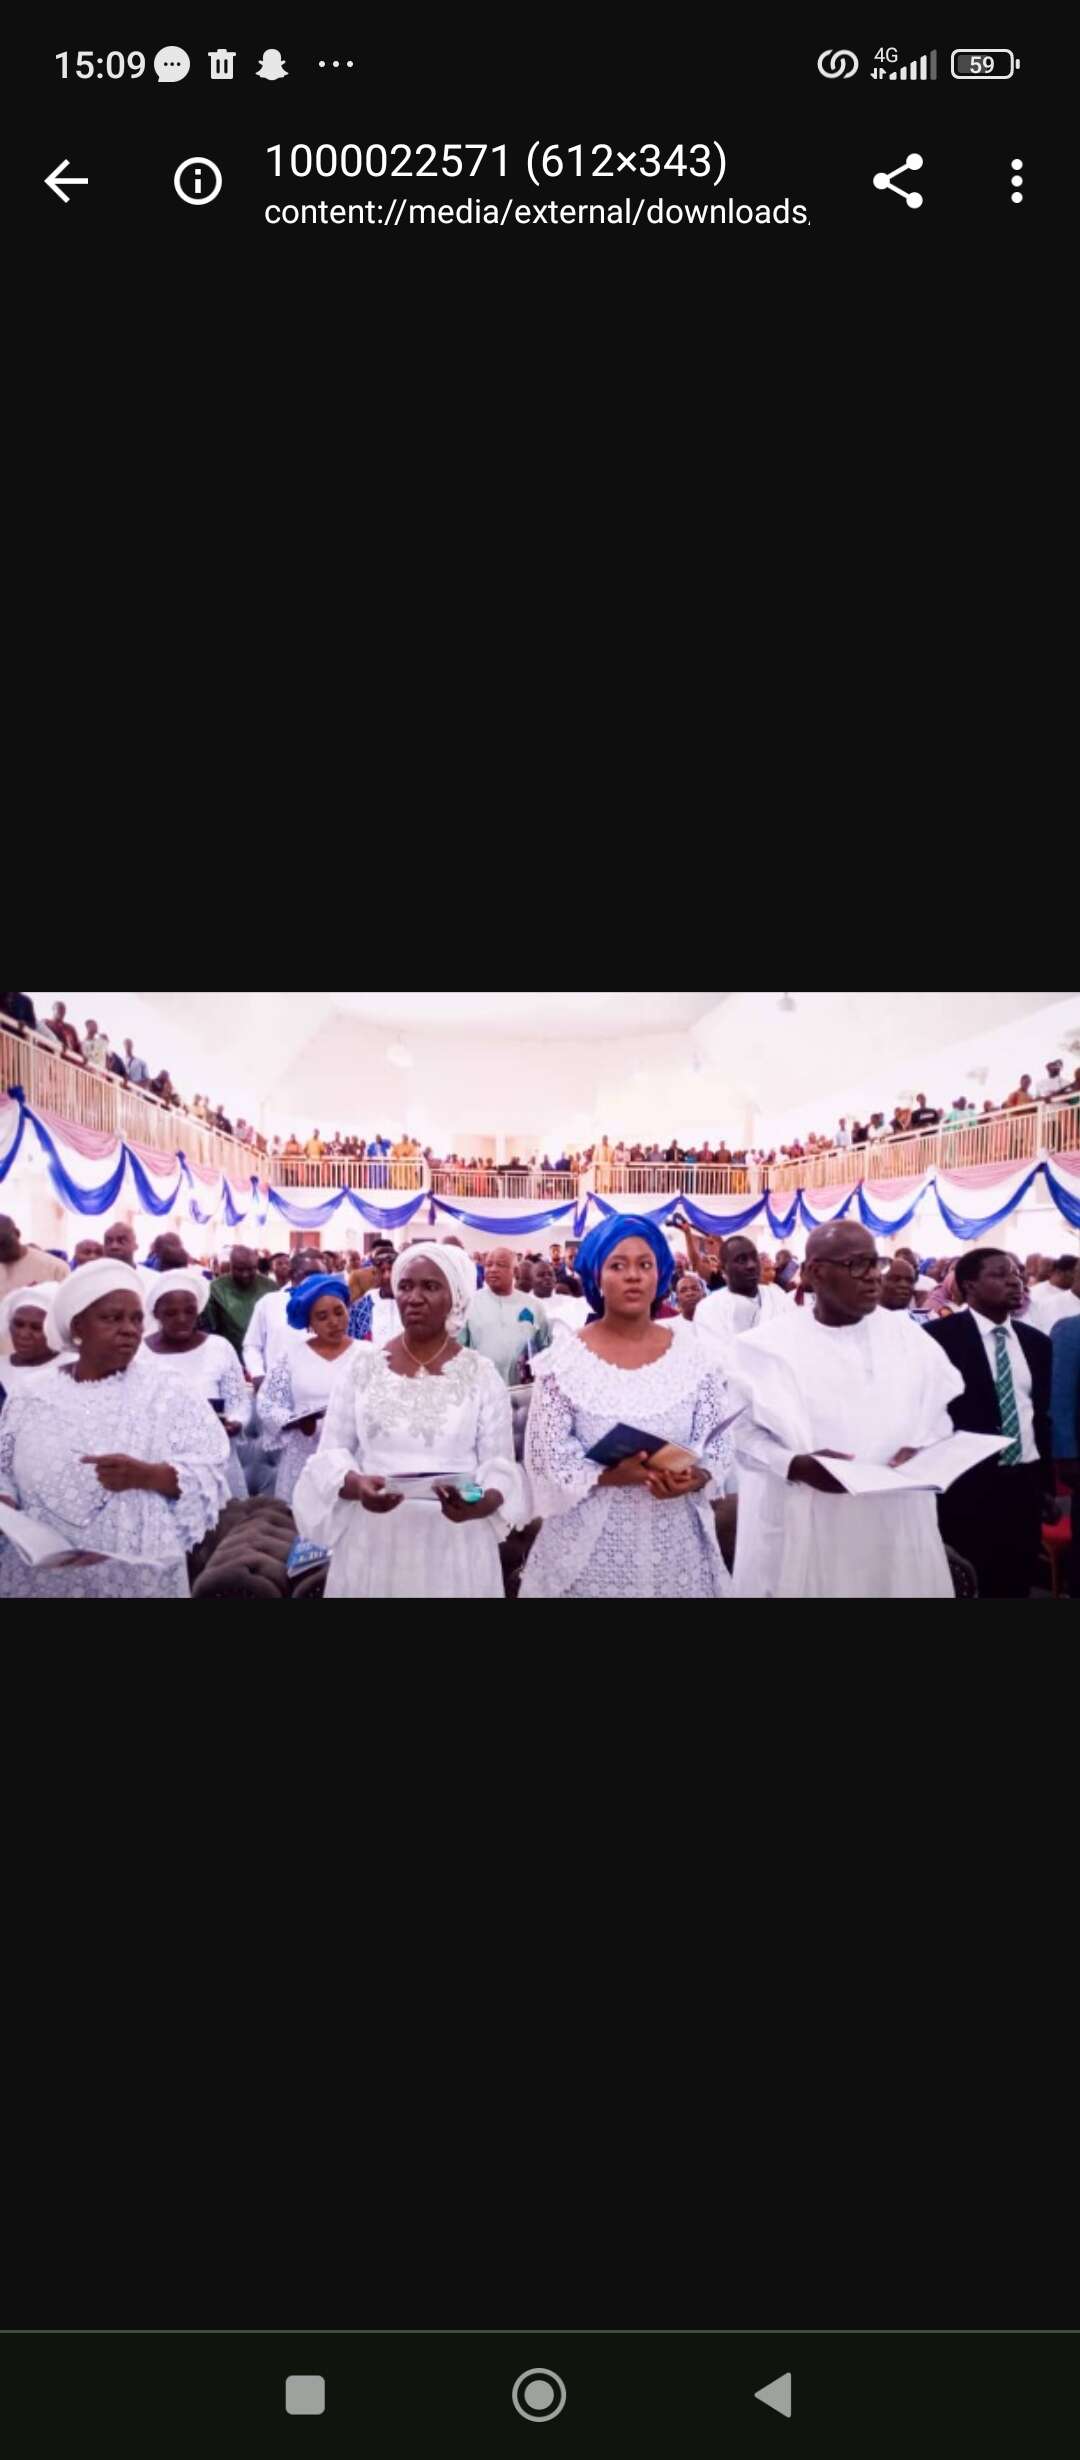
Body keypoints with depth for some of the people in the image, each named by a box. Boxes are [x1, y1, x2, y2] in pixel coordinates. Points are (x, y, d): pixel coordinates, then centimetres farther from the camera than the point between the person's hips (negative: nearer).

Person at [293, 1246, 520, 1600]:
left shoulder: (480, 1373, 0)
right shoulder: (363, 1365, 2)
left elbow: (500, 1466, -1)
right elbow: (330, 1455, 2)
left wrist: (480, 1502, -21)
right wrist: (356, 1485, -18)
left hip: (454, 1546, -1)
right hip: (373, 1543, 1)